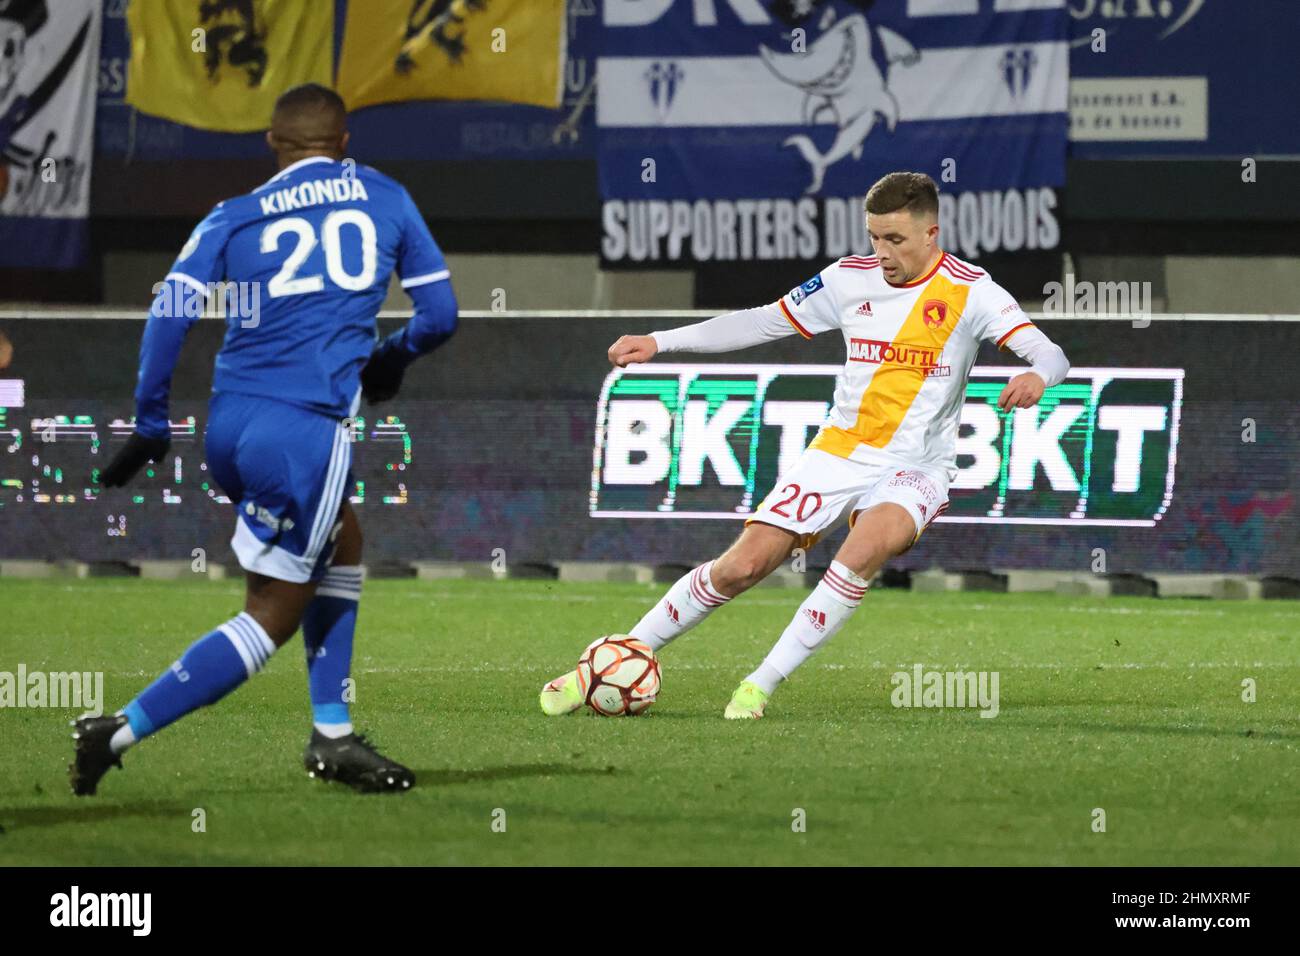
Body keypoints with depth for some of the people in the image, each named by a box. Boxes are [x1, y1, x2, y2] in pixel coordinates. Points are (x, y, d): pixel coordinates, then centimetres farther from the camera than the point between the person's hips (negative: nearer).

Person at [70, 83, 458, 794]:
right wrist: (392, 358, 33)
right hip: (306, 424, -4)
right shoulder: (386, 200, 10)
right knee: (274, 617, 4)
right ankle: (119, 732, -8)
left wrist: (151, 425, 6)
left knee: (342, 542, 27)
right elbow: (439, 314, 13)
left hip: (228, 422, 4)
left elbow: (168, 315, 0)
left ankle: (332, 736, 23)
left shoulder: (236, 217, 11)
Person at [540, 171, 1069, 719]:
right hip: (838, 452, 3)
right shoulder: (849, 279, 3)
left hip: (915, 468, -3)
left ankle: (764, 684, -25)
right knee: (743, 565, -9)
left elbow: (1049, 355, -15)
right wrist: (659, 342, 8)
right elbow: (763, 322, 12)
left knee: (869, 543, -35)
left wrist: (1037, 377, -41)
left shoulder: (970, 292, -8)